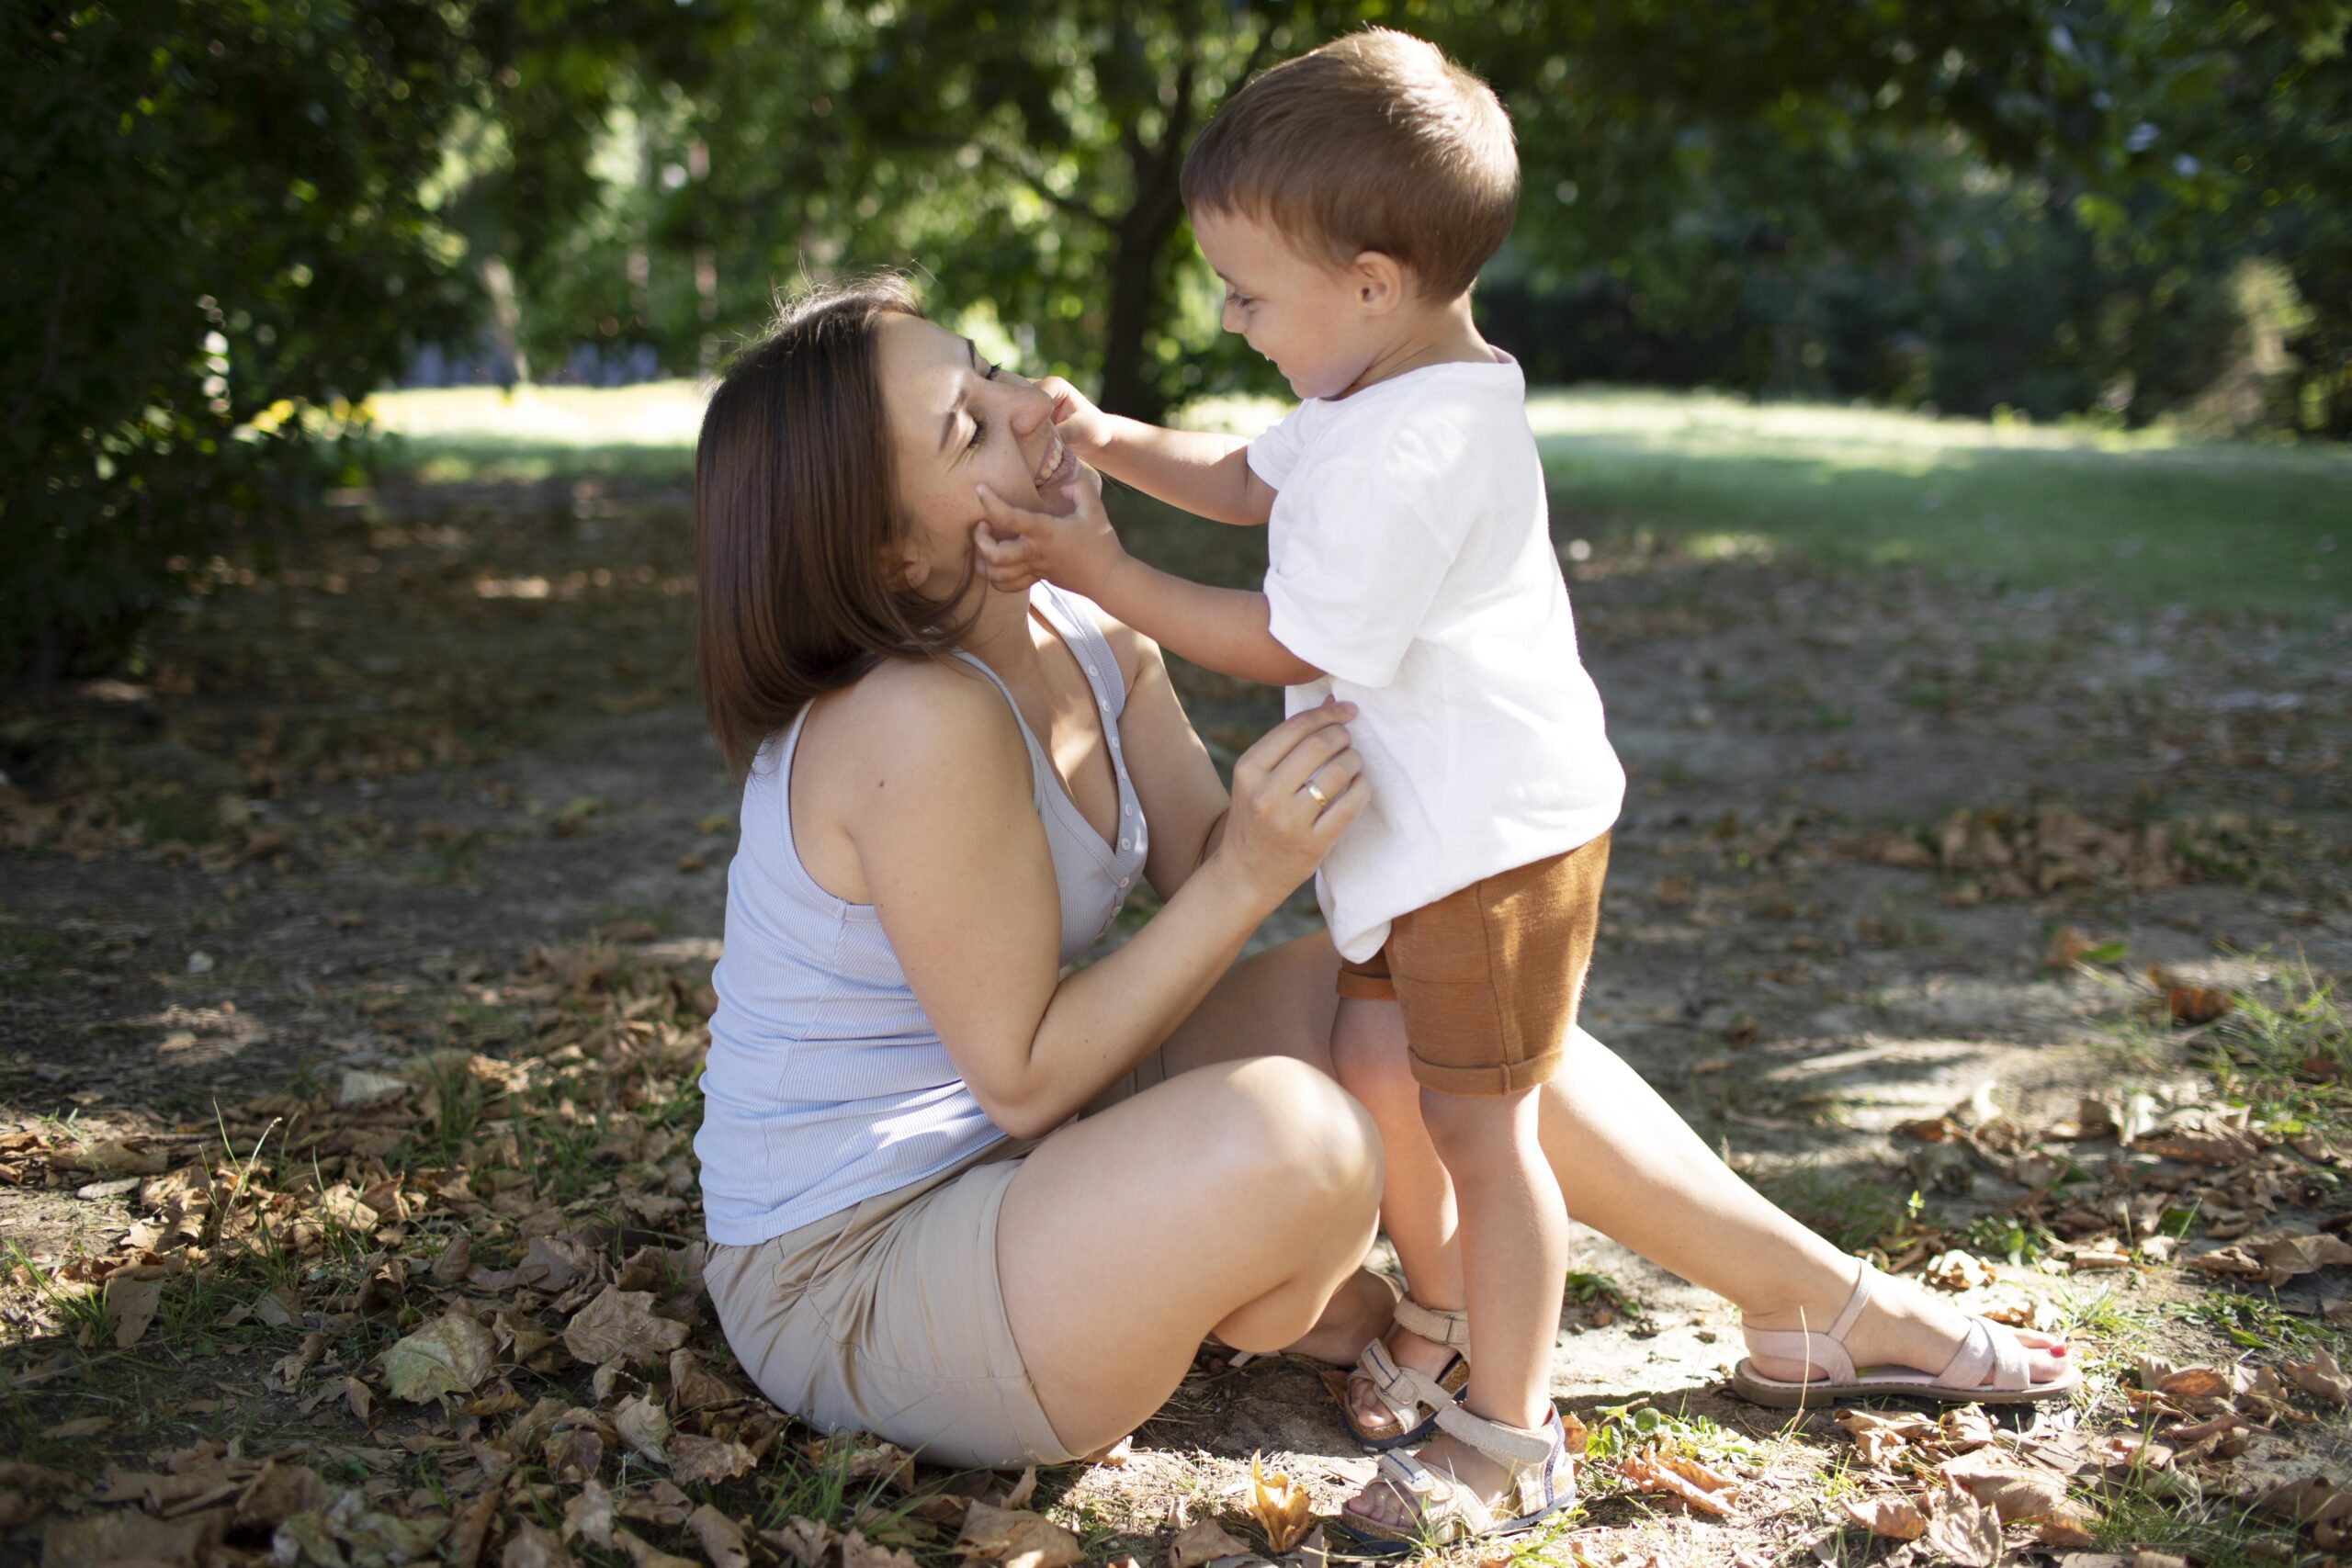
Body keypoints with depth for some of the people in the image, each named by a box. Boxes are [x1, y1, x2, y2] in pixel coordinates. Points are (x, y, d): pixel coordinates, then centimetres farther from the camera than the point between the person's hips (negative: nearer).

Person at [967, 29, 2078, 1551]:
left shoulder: (1419, 452, -27)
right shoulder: (1378, 397, 5)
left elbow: (1289, 642, -24)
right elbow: (1251, 479, 22)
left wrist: (1102, 572, -19)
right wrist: (1113, 442, 8)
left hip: (1495, 836, -10)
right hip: (1413, 831, 10)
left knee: (1479, 1122, 0)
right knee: (1374, 1071, 17)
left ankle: (1511, 1436, 15)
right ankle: (1442, 1323, 39)